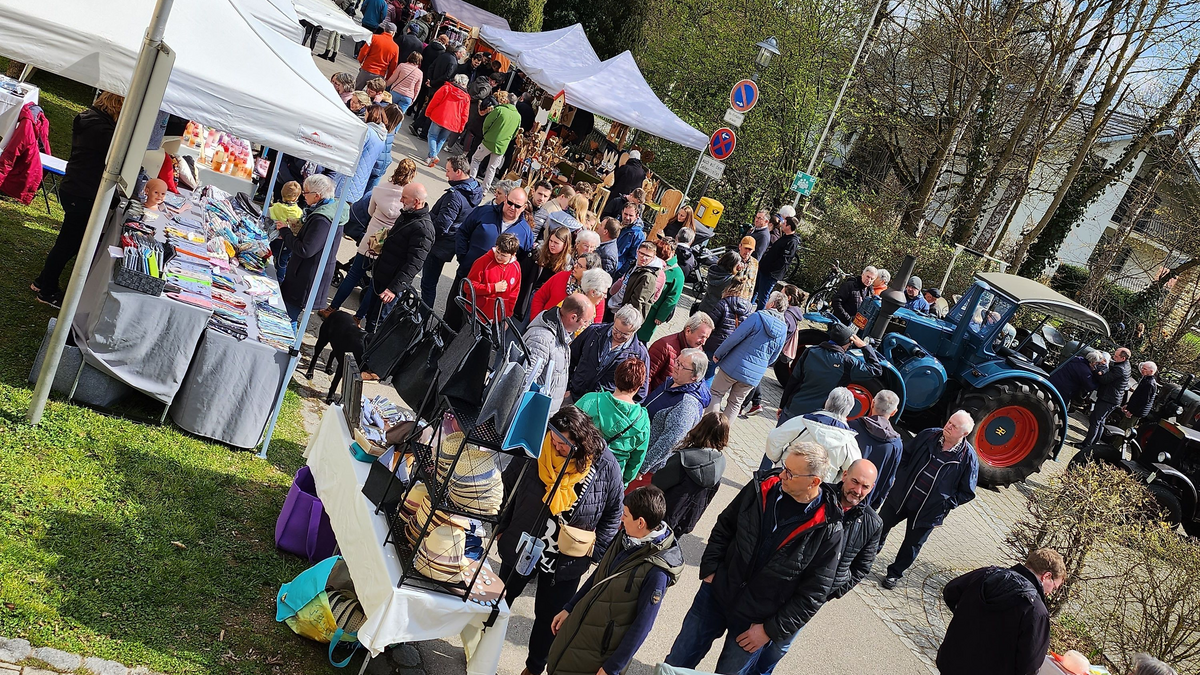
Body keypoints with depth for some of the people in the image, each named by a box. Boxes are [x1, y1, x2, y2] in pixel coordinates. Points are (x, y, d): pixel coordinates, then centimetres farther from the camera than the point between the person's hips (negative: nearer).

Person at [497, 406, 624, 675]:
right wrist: (501, 528, 1)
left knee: (549, 618, 15)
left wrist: (593, 551, -9)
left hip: (566, 563, -1)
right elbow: (509, 488, -3)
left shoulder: (605, 466, -20)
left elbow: (613, 513, -5)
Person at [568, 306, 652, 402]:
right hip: (574, 396, 0)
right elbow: (572, 358, 14)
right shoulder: (594, 331, 2)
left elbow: (640, 393, 2)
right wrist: (565, 386, 12)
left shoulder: (640, 354, -5)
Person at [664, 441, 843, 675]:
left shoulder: (828, 530, -19)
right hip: (716, 593, 3)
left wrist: (771, 629, -11)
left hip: (755, 622, -3)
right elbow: (724, 526, 6)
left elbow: (814, 592, -12)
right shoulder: (761, 487, -9)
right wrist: (710, 569, -3)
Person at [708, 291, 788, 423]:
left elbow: (735, 337, -14)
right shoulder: (783, 330, 2)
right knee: (735, 403, 16)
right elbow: (773, 358, 11)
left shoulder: (758, 317, -14)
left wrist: (718, 354, -5)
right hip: (755, 375, 5)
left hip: (735, 366, -5)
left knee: (716, 394, 9)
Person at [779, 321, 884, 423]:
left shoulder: (810, 351, -6)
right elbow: (877, 370, -5)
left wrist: (782, 405, 10)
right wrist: (864, 346, 2)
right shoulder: (847, 362, -15)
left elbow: (793, 380, -1)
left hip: (792, 408, 2)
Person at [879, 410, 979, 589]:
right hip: (900, 496, 3)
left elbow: (967, 492, -6)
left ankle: (894, 573, 36)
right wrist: (900, 476, -2)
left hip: (929, 511, -2)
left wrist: (946, 503, -13)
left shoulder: (968, 458, -16)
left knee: (912, 544, 14)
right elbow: (906, 454, 8)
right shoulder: (929, 435, -9)